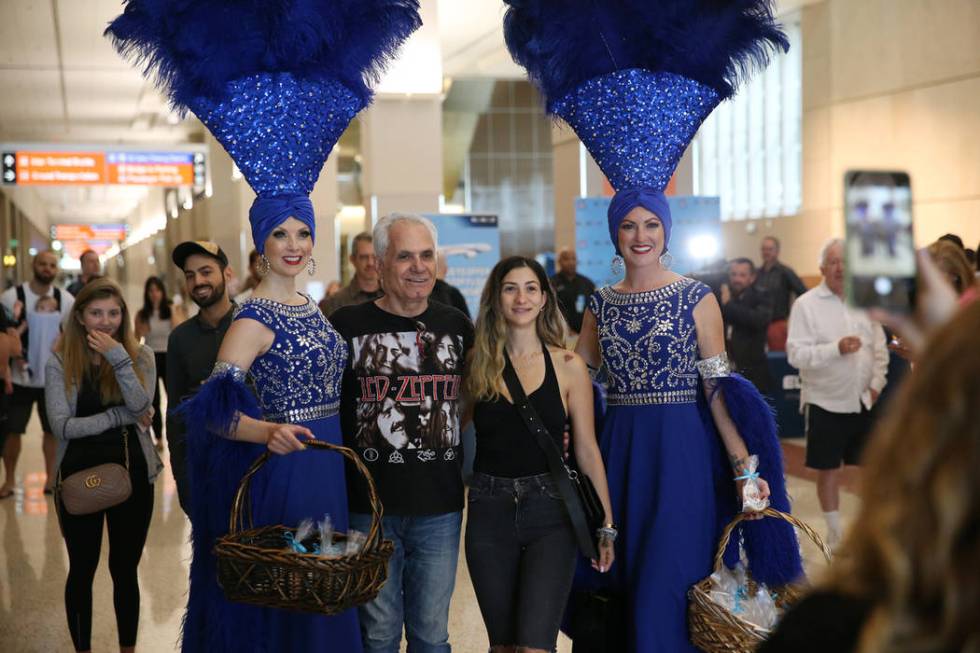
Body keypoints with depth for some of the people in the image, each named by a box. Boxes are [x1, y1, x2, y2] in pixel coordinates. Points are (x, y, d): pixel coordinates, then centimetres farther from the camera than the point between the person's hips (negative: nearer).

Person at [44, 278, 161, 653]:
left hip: (132, 473, 1)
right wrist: (120, 416, -17)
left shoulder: (140, 355, -1)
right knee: (82, 570, 11)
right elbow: (62, 426, -14)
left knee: (125, 569, 12)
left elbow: (141, 407, -17)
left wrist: (118, 358, -24)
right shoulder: (60, 363, -5)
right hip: (79, 474, -1)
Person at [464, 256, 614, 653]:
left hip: (550, 510, -2)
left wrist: (606, 525, 2)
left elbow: (587, 450, 2)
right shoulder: (477, 364, 3)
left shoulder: (568, 366, -1)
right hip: (489, 511, 2)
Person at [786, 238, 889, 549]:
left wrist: (877, 383, -2)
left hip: (863, 401, 4)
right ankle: (835, 533, 20)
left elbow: (879, 346, 9)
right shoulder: (806, 304, -9)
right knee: (828, 469, 6)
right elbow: (796, 354, -16)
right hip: (825, 402, -4)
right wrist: (836, 348, -26)